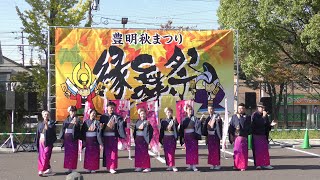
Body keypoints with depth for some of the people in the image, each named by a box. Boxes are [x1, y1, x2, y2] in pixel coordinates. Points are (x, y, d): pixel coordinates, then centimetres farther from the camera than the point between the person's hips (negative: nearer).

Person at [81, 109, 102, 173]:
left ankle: (94, 168, 6)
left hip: (94, 140, -1)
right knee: (88, 154, 4)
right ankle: (88, 168, 12)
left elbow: (99, 132, -5)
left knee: (94, 154, 0)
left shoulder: (97, 122, 2)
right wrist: (83, 140, 1)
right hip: (88, 140, 1)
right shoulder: (86, 122, 6)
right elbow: (83, 131, 7)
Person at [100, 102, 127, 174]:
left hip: (114, 136, 0)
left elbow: (121, 123, -10)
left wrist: (124, 120, -31)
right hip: (106, 136, 0)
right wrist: (101, 126, -19)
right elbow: (100, 126, 4)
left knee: (114, 151, -5)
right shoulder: (103, 117, 5)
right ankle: (108, 166, 13)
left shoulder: (116, 116, 4)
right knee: (107, 152, 4)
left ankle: (112, 167, -4)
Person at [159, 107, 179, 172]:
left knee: (171, 152, -9)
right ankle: (169, 165, 12)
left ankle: (173, 165, -10)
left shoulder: (174, 120, 2)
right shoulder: (163, 121, 8)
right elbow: (161, 130, 10)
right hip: (165, 138, 3)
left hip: (172, 138, -3)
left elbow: (176, 128, -10)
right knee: (166, 152, 4)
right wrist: (160, 139, 7)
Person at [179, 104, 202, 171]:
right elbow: (181, 129, 11)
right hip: (186, 137, 3)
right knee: (188, 151, 5)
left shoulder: (194, 118, 2)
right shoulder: (184, 119, 10)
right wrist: (182, 137, 7)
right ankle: (189, 165, 11)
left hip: (193, 136, -3)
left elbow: (198, 125, -11)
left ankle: (194, 165, -5)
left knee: (194, 150, -6)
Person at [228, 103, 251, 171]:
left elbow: (244, 125, -12)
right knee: (236, 151, 4)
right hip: (236, 136, 3)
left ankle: (243, 166, 1)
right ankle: (236, 165, 14)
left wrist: (240, 118, -12)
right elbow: (231, 126, 10)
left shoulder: (247, 117, 4)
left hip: (243, 137, -3)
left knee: (243, 151, -4)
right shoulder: (234, 117, 13)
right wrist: (231, 135, 1)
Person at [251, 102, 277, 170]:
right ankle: (257, 164, 5)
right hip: (256, 135, -6)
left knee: (265, 149, 4)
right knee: (257, 150, -1)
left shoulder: (265, 115, 11)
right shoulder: (254, 115, -8)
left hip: (263, 135, 6)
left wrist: (271, 124, -6)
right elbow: (258, 123, -21)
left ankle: (265, 164, 9)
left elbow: (267, 125, 15)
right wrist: (263, 117, -24)